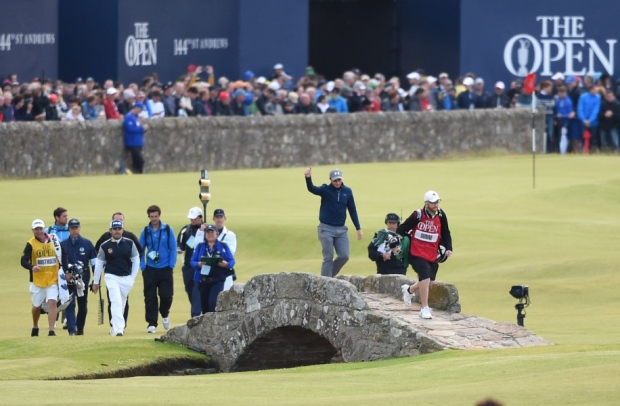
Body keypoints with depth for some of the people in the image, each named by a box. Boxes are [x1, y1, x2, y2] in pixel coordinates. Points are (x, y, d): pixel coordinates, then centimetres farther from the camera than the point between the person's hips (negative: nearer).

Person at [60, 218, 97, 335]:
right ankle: (72, 330, -16)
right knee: (69, 305, -11)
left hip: (83, 278, 1)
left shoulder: (87, 243, 5)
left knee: (83, 305, 9)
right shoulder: (63, 244, 5)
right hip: (68, 280, -1)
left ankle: (80, 329, 22)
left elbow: (94, 262, 6)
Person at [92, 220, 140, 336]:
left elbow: (136, 261, 8)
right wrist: (95, 282, 7)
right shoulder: (105, 246, -2)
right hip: (111, 277, -3)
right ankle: (119, 329, -26)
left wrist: (132, 278, 1)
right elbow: (99, 264, 5)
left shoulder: (129, 243, 2)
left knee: (122, 304, 11)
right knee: (116, 302, -18)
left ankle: (114, 329, 27)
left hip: (126, 278, 3)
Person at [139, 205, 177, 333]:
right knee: (150, 298, -2)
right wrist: (142, 267, -2)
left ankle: (165, 315, 26)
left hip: (165, 269, -1)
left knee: (166, 295, -3)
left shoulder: (168, 230, 0)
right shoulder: (145, 232, 4)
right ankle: (152, 324, 4)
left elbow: (173, 248, 2)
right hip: (150, 269, 1)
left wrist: (171, 265, -6)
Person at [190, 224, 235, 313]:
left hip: (218, 280, -3)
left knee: (213, 302, -20)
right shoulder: (200, 246, 10)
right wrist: (198, 264, -15)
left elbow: (232, 261, 5)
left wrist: (226, 264, -17)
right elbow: (193, 262, 7)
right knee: (204, 305, 6)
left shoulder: (223, 246, 6)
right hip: (203, 280, 3)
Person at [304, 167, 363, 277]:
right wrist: (308, 178, -46)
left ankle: (331, 275, 18)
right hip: (326, 229, -4)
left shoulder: (347, 191, 5)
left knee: (344, 256, -2)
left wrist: (358, 229, 8)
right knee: (328, 258, -6)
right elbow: (312, 189, -24)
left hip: (341, 229, 4)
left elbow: (352, 210, 10)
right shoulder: (325, 190, -5)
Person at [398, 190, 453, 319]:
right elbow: (401, 230, -3)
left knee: (429, 282, 10)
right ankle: (425, 308, -10)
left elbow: (445, 233, 9)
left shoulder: (440, 215, -1)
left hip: (432, 255, 5)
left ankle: (409, 290, 41)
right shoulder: (418, 215, -12)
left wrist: (448, 248, -2)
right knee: (425, 278, -20)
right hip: (417, 254, -5)